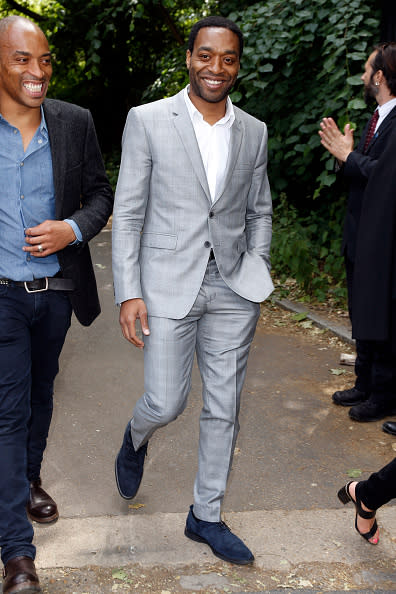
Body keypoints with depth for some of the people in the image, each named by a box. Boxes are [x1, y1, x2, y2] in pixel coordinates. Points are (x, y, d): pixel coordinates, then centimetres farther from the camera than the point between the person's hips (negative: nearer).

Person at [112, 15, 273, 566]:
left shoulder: (254, 132, 8)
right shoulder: (148, 120, -3)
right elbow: (128, 212, -4)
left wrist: (256, 274, 4)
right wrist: (129, 292, -9)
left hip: (232, 291, 4)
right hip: (168, 286, -3)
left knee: (224, 409, 8)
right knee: (166, 404, -1)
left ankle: (206, 516, 25)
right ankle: (136, 437, 37)